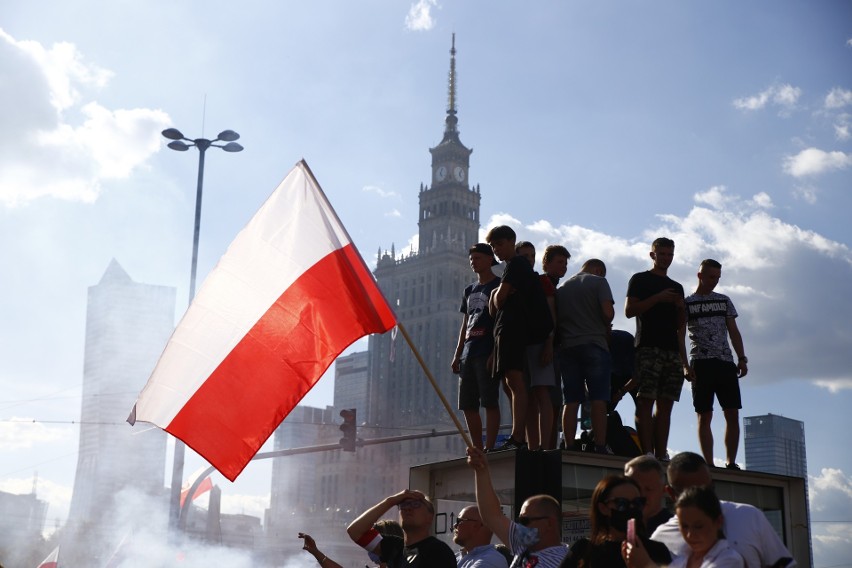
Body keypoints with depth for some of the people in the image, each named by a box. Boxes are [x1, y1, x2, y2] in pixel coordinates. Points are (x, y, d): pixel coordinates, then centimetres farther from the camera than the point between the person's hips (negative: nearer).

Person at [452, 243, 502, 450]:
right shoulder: (470, 290, 22)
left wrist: (495, 353, -17)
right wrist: (457, 355, 15)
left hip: (487, 353, -8)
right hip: (468, 354, 8)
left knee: (490, 402, -9)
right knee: (468, 406, 5)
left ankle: (489, 449, -9)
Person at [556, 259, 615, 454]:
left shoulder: (562, 288, 18)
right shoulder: (599, 282, 4)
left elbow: (555, 319, 14)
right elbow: (608, 312, -9)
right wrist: (605, 327, 10)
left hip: (567, 347, 5)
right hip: (594, 344, -4)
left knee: (570, 401, 2)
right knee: (598, 399, -6)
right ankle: (600, 447, -12)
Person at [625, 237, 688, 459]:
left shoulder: (676, 287, 25)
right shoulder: (640, 280, 10)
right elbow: (629, 310, -3)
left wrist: (681, 308, 4)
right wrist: (657, 298, -10)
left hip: (672, 350, 6)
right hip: (648, 348, -6)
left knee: (666, 404, -1)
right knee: (646, 401, -14)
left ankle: (661, 455, -3)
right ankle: (647, 454, -19)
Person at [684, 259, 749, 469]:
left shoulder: (724, 301, 17)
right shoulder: (687, 303, 6)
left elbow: (733, 331, 15)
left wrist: (742, 358, 4)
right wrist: (685, 364, -11)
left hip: (726, 363, 3)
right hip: (701, 363, -3)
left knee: (733, 414, -4)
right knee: (704, 416, -3)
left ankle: (730, 462, -1)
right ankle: (709, 464, -3)